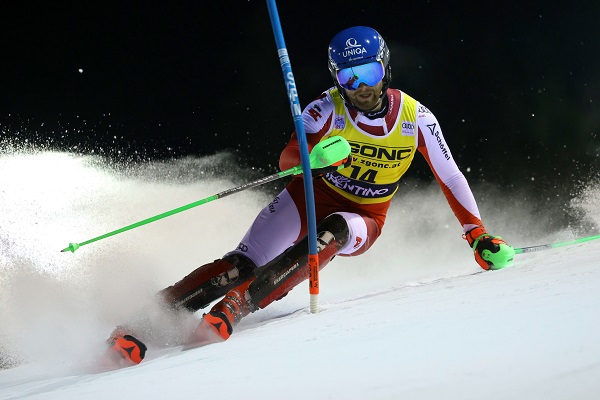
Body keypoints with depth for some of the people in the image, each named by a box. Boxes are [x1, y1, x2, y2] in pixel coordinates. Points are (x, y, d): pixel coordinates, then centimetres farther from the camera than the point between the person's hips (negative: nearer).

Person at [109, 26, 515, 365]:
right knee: (246, 263, -23)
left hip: (363, 219, 0)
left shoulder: (416, 118, -12)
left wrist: (479, 234, -8)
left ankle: (229, 311, -45)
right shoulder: (329, 108, -16)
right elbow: (288, 158, -26)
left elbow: (451, 178, -4)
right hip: (311, 196, 0)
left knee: (333, 233, -36)